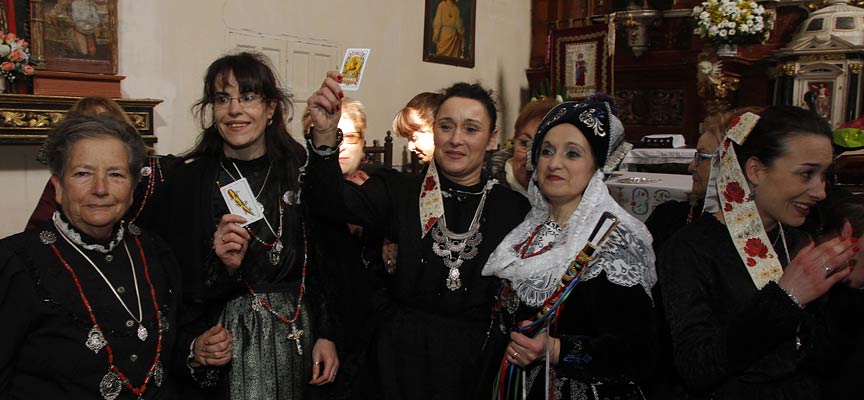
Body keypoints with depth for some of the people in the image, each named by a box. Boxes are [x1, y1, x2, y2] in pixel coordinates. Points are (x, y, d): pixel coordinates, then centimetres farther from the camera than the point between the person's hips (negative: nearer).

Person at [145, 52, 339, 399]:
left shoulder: (302, 173, -2)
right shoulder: (185, 184, -7)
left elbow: (328, 263, 1)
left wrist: (327, 335, -3)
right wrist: (224, 268, -23)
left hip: (297, 340, 2)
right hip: (223, 345, -2)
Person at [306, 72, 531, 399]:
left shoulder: (516, 208, -2)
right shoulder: (399, 192, -4)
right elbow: (337, 202, -22)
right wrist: (325, 134, -36)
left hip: (476, 359, 1)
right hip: (403, 352, 0)